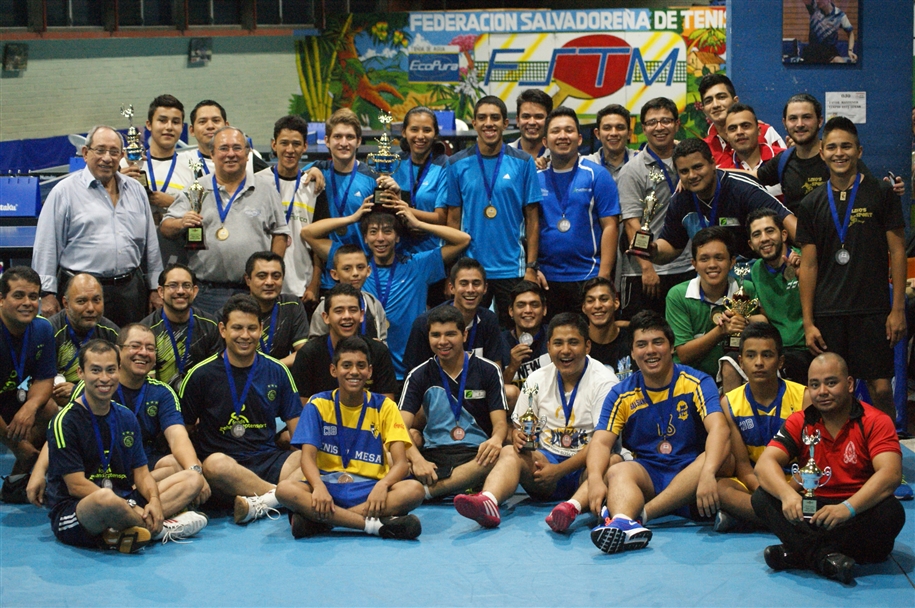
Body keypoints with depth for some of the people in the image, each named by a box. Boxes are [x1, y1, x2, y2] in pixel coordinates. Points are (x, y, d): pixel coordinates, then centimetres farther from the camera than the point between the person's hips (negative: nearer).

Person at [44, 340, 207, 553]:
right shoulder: (65, 421, -9)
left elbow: (141, 472, 11)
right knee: (106, 498, -42)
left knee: (193, 480, 1)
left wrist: (154, 501, -12)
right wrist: (132, 509, -22)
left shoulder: (126, 417, 13)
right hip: (72, 515, -8)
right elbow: (76, 486, -15)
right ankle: (159, 529, -11)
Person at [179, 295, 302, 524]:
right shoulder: (201, 374, 3)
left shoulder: (277, 372, 10)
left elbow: (297, 429, 10)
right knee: (216, 464, -37)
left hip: (269, 459, 2)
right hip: (225, 458, -2)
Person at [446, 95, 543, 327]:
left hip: (512, 270, 0)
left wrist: (531, 266, -5)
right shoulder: (457, 164, 2)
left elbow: (532, 218, 1)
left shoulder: (523, 163, 1)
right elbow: (454, 219, 4)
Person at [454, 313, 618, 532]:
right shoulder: (537, 379, 8)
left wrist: (559, 470, -22)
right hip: (546, 459, 3)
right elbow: (518, 426, 12)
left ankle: (573, 507, -64)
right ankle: (488, 502, -56)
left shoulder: (604, 382, -6)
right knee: (509, 452, -26)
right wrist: (518, 436, -14)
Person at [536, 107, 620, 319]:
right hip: (545, 277, 2)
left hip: (587, 277, -2)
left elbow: (610, 227, -4)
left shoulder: (597, 176, 0)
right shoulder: (535, 177, 7)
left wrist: (603, 276, -11)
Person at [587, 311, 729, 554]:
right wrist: (595, 479, -31)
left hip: (689, 474, -1)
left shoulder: (697, 383, -2)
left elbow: (718, 429, -19)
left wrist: (707, 474, -39)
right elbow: (601, 441, -8)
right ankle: (624, 524, -64)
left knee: (720, 454, -31)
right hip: (647, 475, 1)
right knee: (617, 472, -30)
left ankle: (639, 513, -39)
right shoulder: (621, 395, 4)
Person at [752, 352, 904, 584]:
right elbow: (765, 463, -11)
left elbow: (890, 473, -23)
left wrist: (847, 508, -39)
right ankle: (826, 556, -37)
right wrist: (787, 494, -35)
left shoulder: (875, 422, -6)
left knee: (891, 512, -33)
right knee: (762, 498, -20)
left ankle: (798, 553, -32)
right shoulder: (800, 422, 2)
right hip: (810, 508, 2)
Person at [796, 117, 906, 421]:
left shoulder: (881, 193, 4)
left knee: (880, 387, -3)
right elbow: (808, 266, 7)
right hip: (827, 314, 2)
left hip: (873, 310, -2)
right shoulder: (811, 204, 8)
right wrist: (808, 322, 2)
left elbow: (897, 252, 3)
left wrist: (898, 308, -4)